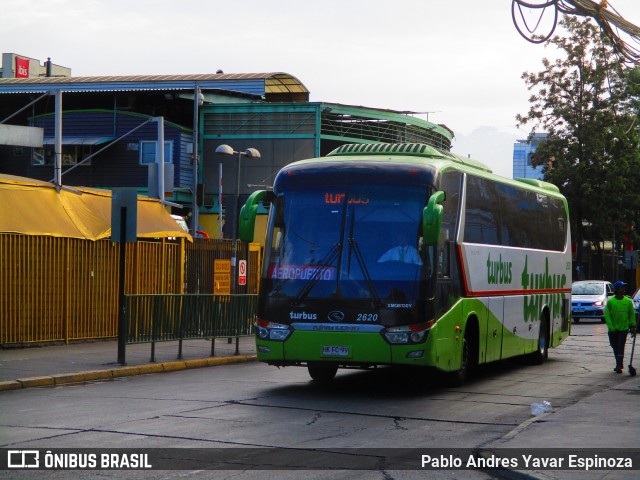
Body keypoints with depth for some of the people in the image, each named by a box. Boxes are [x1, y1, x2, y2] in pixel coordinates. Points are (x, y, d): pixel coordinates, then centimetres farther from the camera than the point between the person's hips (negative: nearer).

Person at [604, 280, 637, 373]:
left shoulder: (628, 301, 0)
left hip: (624, 328, -1)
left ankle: (619, 365, -4)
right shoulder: (610, 301, -4)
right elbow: (607, 316, -3)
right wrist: (611, 328, -10)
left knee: (621, 347, -6)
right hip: (613, 329, 1)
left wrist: (633, 327, 2)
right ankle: (619, 364, 24)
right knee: (615, 347, 10)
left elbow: (632, 315, 6)